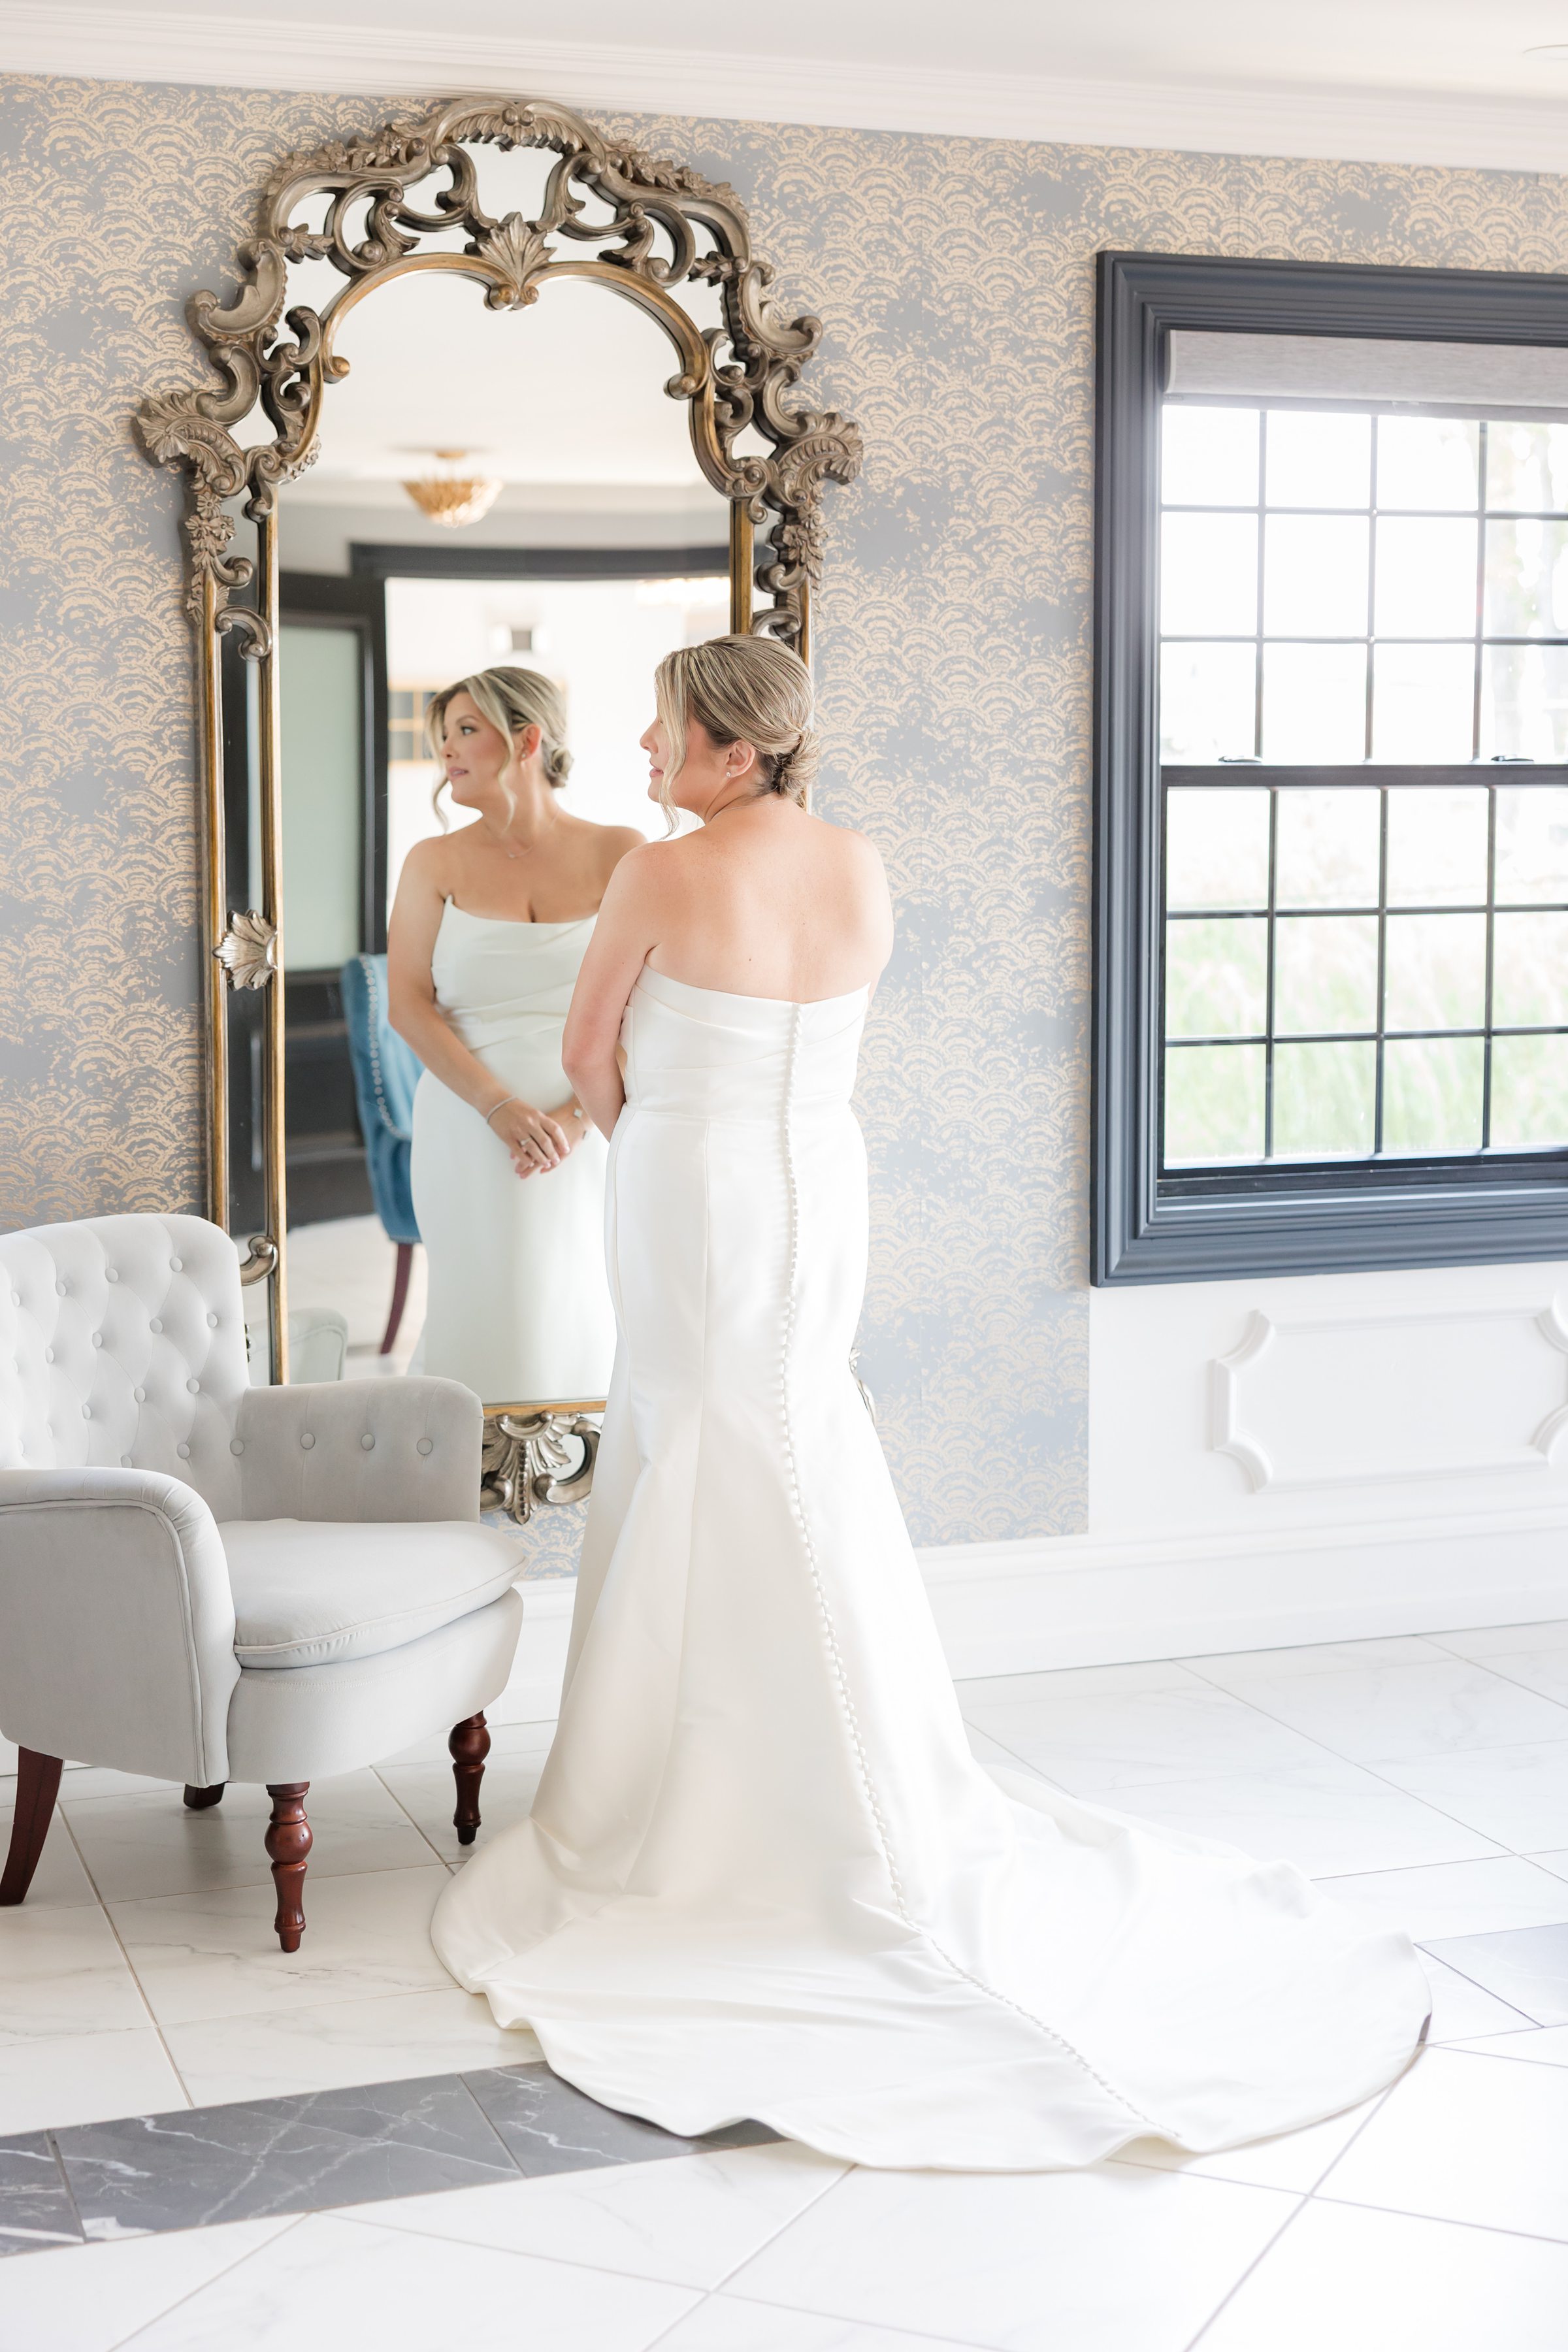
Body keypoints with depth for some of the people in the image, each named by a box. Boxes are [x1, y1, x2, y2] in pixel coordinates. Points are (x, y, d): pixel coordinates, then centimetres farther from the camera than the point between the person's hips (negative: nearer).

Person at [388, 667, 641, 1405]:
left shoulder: (619, 857, 3)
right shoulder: (435, 864, 6)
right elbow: (408, 1005, -2)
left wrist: (579, 1114, -14)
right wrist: (503, 1108, -15)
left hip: (590, 1141, 0)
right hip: (469, 1135, 1)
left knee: (578, 1326, 3)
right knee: (483, 1323, 1)